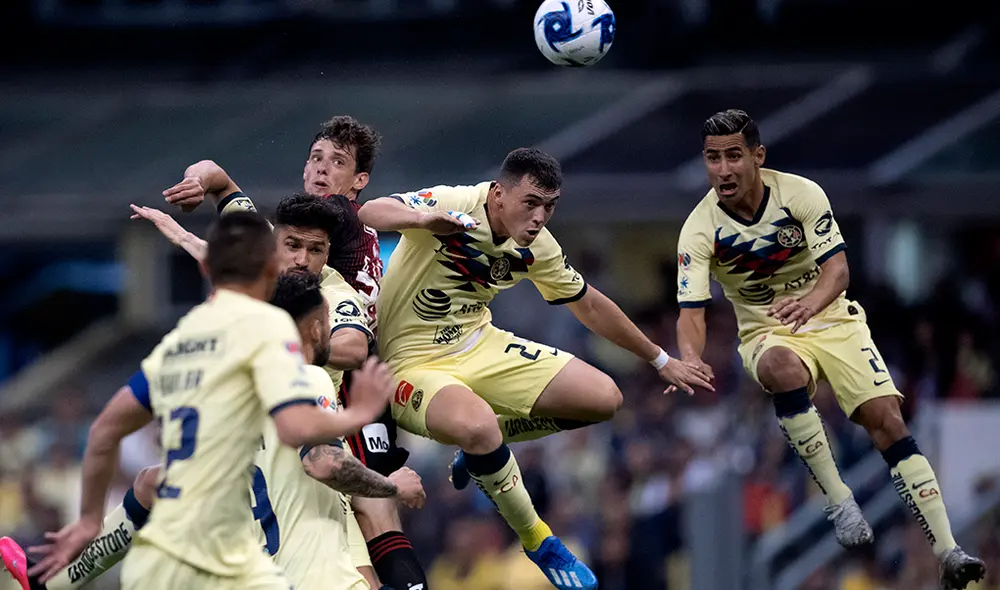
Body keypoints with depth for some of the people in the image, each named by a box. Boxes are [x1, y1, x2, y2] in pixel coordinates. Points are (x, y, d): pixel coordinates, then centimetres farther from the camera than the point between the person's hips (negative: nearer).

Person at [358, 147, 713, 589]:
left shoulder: (536, 246, -3)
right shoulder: (453, 205, -23)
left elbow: (589, 305, 14)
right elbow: (371, 213, -38)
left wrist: (661, 360, 20)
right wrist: (425, 220, -59)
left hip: (479, 345, 7)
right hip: (415, 363, -7)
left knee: (604, 398, -4)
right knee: (475, 424, -39)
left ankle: (484, 449, 15)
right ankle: (538, 543, -13)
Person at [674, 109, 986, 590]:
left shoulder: (800, 193, -13)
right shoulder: (700, 230, -13)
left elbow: (837, 267, -17)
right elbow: (691, 311, -19)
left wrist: (811, 302, -40)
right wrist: (690, 360, -41)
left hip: (832, 320, 1)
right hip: (767, 333, -1)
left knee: (886, 421, -16)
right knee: (783, 370, -38)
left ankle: (948, 551, -16)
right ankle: (837, 499, -30)